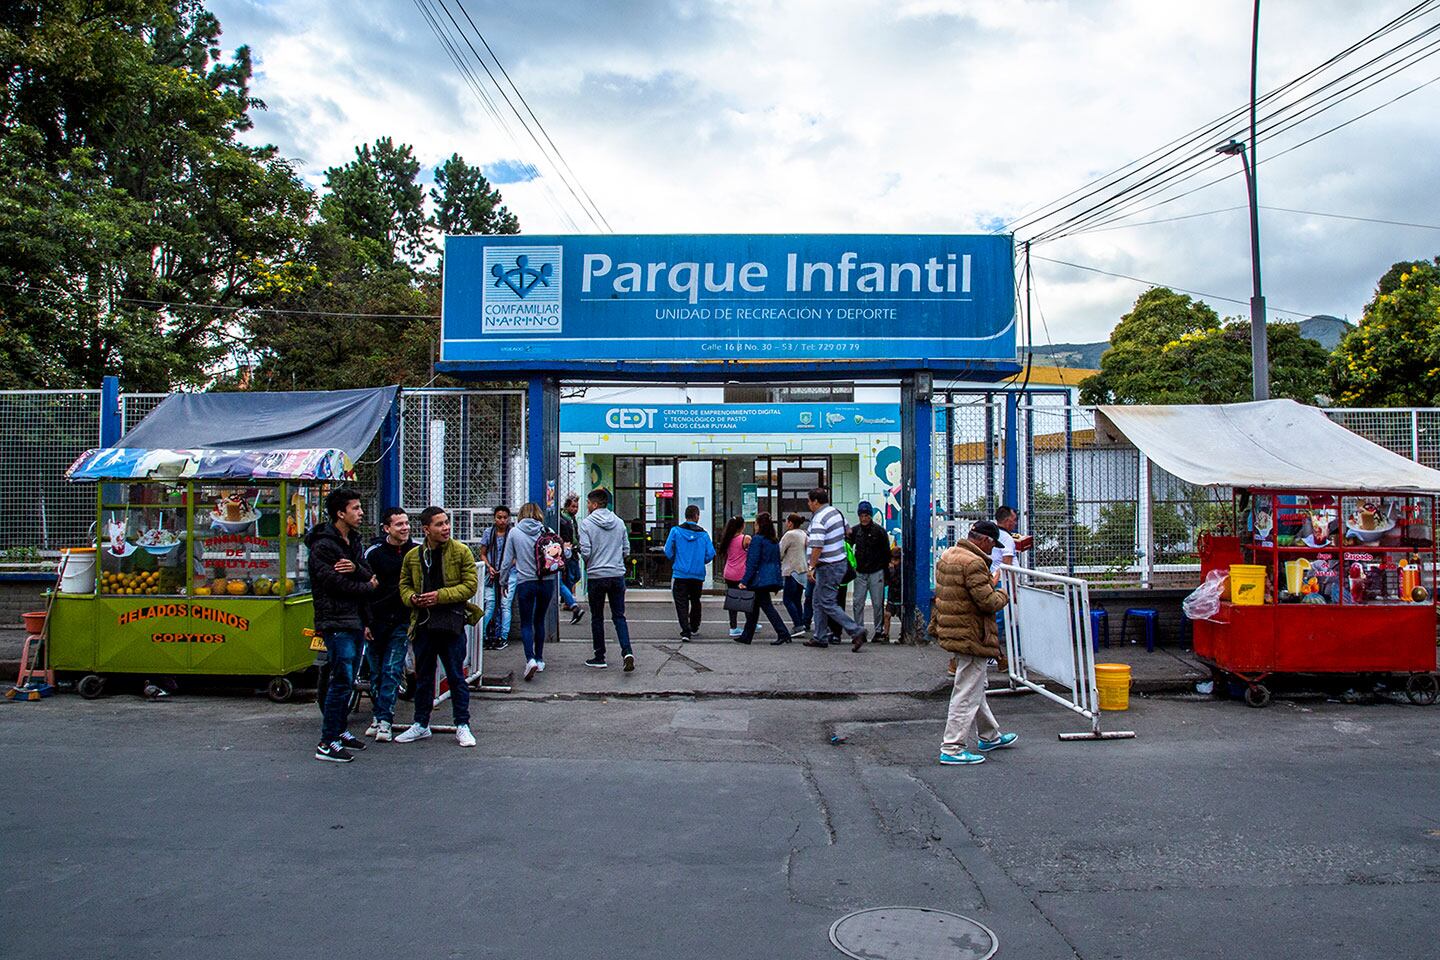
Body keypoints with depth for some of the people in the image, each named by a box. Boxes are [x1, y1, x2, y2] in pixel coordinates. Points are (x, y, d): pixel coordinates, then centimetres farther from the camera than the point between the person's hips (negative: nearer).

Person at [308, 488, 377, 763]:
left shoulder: (353, 541, 16)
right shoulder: (323, 546, -12)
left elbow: (369, 576, 8)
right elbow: (335, 583, -18)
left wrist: (356, 569, -14)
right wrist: (368, 588, -4)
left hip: (355, 621, 9)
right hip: (336, 622, -9)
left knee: (348, 680, 15)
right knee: (342, 681, -10)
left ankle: (340, 730, 26)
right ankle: (327, 743, -4)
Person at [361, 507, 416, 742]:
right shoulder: (374, 552, -4)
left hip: (402, 622, 0)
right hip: (376, 621, 0)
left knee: (392, 671, -5)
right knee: (376, 672, 9)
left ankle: (385, 720, -2)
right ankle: (379, 716, 23)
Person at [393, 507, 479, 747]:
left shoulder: (461, 551, -4)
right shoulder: (413, 556, 5)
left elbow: (470, 585, -7)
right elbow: (404, 584, 16)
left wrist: (440, 596, -15)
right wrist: (411, 598, -6)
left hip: (452, 623, -3)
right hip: (423, 624, 3)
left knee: (456, 677, 3)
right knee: (423, 677, 14)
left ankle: (462, 726, 13)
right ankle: (421, 724, 27)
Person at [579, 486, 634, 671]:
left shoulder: (586, 523, -9)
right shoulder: (619, 522, 4)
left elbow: (585, 552, -13)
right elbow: (626, 550, 7)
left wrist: (588, 561, 8)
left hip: (596, 576, -3)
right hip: (618, 575, 3)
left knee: (597, 618, 10)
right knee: (619, 616, 9)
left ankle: (599, 657, 16)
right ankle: (627, 651, -9)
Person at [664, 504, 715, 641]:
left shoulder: (676, 531, -5)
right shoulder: (704, 534, -1)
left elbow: (668, 552, -5)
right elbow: (711, 554, -4)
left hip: (680, 574, -2)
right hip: (698, 574, 2)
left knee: (681, 604, 0)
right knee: (695, 601, 21)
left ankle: (686, 632, -12)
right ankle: (694, 628, 33)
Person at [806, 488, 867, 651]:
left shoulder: (819, 520, -20)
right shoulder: (836, 512, 8)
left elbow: (817, 547, -27)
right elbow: (847, 532, 21)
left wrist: (812, 567, -19)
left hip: (828, 567, -10)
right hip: (841, 562, 10)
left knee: (828, 604, -5)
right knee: (818, 601, 17)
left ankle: (856, 632, -10)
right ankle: (821, 637, 21)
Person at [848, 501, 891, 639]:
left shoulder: (879, 530, -3)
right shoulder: (854, 530, 5)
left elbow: (886, 552, 1)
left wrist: (886, 572, 0)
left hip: (876, 572, -2)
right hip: (860, 572, 2)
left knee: (877, 603, 3)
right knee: (858, 603, 0)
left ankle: (879, 630, 13)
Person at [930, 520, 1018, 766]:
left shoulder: (947, 556, 9)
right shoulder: (974, 563, -22)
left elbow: (939, 595, 18)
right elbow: (988, 602, -21)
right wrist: (1002, 595, -3)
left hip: (952, 632, 10)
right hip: (971, 636, -10)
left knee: (974, 688, 22)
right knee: (967, 693, -3)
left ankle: (989, 736, 37)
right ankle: (952, 749, -1)